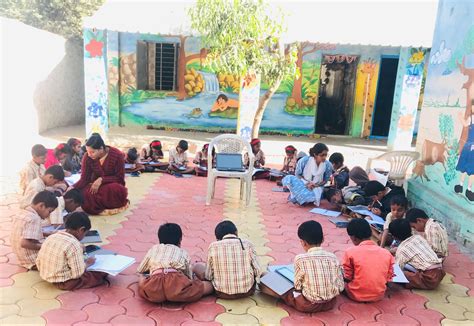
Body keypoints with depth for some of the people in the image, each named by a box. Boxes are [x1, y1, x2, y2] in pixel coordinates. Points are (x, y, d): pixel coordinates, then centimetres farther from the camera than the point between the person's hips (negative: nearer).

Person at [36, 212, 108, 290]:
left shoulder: (50, 237, -1)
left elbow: (38, 262, 6)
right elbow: (78, 273, -23)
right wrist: (87, 263, -4)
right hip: (65, 283, -8)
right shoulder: (74, 244, -24)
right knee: (102, 273, -2)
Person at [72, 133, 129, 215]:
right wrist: (73, 188, -27)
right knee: (84, 194, -30)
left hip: (112, 186, -2)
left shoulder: (117, 155, -18)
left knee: (116, 189, -38)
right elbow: (84, 179, -8)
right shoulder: (87, 157, -10)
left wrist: (101, 179, -26)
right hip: (95, 186, 3)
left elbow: (120, 178, -13)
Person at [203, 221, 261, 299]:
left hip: (223, 294, -2)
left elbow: (208, 276, -3)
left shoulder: (213, 247, -7)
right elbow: (257, 272, -4)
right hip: (247, 291, 2)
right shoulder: (248, 244, -6)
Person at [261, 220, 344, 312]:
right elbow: (341, 287, -1)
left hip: (308, 305, -4)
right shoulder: (333, 257, -5)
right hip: (330, 303, 4)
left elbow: (298, 286, -9)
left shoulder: (300, 259, -14)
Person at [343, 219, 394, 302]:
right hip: (379, 295, 4)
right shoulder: (386, 253, -4)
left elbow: (347, 278, -7)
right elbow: (388, 279, 2)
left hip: (357, 295, -4)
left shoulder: (350, 252, -14)